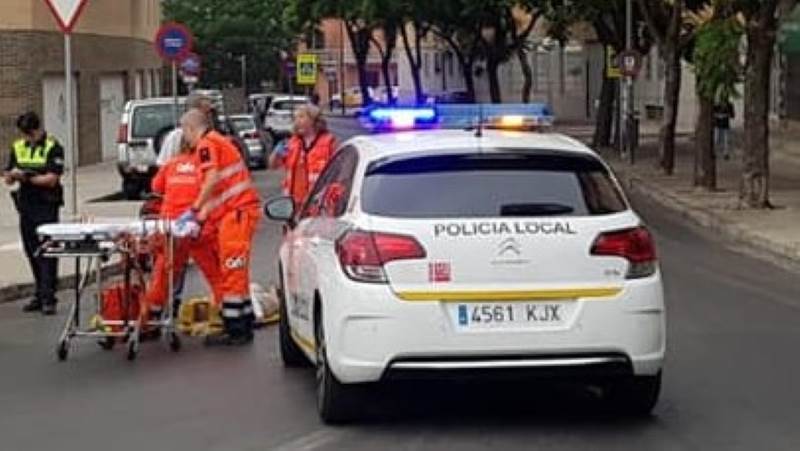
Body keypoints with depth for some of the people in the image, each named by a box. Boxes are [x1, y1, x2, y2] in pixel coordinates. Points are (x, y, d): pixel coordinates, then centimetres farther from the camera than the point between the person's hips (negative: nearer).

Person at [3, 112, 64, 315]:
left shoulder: (53, 148, -6)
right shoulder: (18, 147, 11)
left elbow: (51, 179, -13)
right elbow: (8, 180, 11)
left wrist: (27, 177, -18)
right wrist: (12, 175, -12)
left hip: (47, 208, -6)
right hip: (26, 207, 6)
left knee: (47, 254, -7)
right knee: (32, 253, 10)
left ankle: (48, 298, -9)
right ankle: (40, 294, 19)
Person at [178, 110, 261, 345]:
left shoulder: (206, 144, -6)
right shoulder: (219, 141, 25)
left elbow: (212, 180, -20)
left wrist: (195, 209, -17)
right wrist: (202, 216, 21)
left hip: (237, 210, -10)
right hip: (242, 209, 10)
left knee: (232, 271, -9)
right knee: (236, 272, 14)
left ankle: (235, 331, -9)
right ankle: (243, 326, 17)